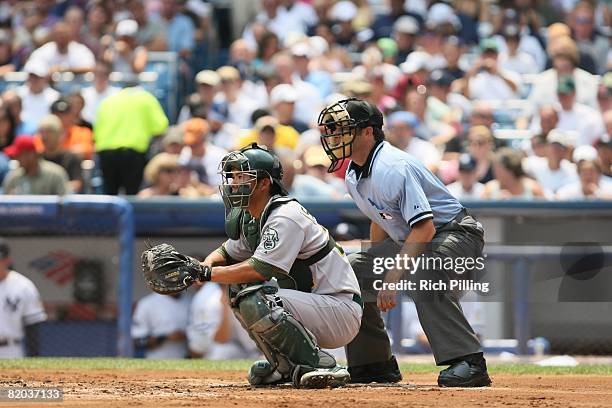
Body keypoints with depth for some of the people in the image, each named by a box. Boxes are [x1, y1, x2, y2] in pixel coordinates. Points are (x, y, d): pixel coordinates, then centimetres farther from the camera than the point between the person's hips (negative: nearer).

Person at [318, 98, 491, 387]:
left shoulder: (393, 168, -28)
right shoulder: (353, 176, 3)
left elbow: (425, 228, -34)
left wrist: (393, 278, -36)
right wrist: (374, 265, 13)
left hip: (456, 232, -10)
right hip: (410, 240, 10)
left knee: (422, 276, -38)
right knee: (353, 270, 7)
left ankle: (468, 362, -40)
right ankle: (375, 364, 16)